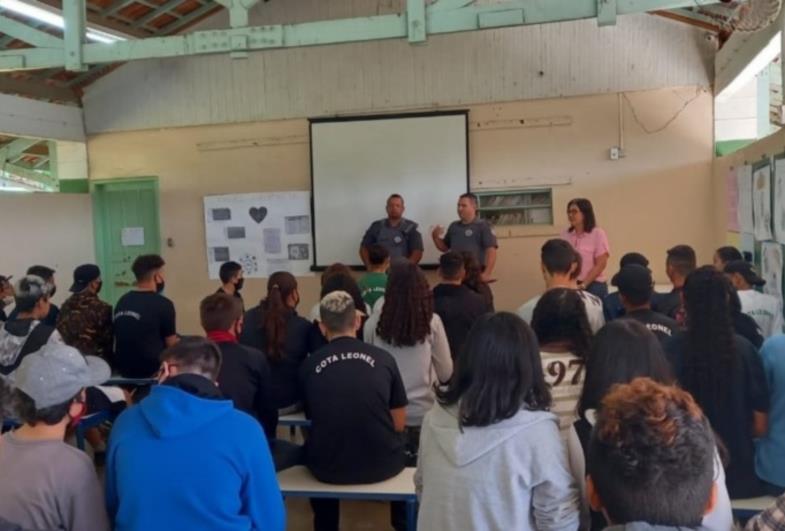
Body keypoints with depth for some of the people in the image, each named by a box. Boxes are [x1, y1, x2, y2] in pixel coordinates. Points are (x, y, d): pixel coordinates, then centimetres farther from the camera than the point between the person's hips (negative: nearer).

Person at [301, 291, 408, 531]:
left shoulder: (309, 365, -5)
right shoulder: (383, 358, -6)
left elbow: (312, 418, 8)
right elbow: (399, 424, 2)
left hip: (328, 467, 1)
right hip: (382, 464, 0)